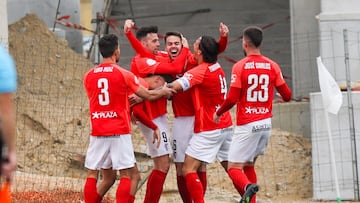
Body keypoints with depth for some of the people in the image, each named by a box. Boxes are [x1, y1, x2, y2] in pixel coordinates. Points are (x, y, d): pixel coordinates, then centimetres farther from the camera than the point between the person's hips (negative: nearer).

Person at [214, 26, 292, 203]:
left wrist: (218, 113, 6)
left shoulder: (240, 66, -10)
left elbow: (232, 99, -12)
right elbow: (287, 95, 5)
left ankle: (248, 187, -35)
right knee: (249, 165, 20)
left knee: (234, 167, -4)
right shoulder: (272, 66, 2)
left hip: (246, 125, -5)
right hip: (266, 122, 5)